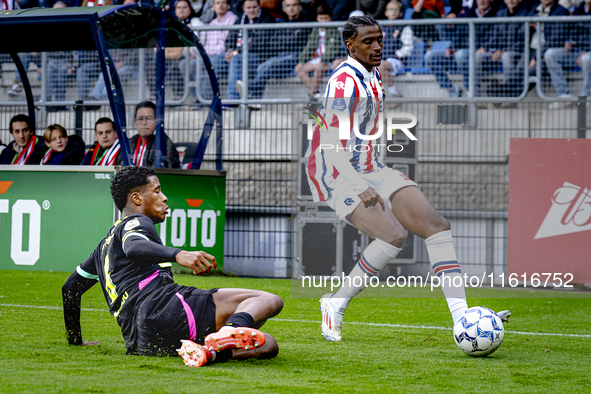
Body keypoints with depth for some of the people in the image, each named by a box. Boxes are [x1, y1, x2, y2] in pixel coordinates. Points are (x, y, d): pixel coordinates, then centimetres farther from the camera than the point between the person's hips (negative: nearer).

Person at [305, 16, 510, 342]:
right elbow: (330, 145, -25)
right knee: (393, 235, -28)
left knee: (437, 226, -5)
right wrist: (361, 190, -32)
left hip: (369, 169, 9)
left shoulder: (373, 76, 14)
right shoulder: (345, 81, -17)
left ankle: (461, 317, -9)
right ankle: (336, 304, -10)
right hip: (338, 177, -9)